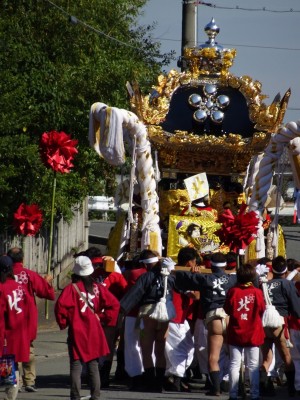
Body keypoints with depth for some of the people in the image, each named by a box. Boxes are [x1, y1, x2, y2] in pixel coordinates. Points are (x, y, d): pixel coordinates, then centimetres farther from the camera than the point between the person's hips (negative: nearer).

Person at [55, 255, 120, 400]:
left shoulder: (72, 288, -9)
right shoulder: (97, 288, 2)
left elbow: (60, 306, -20)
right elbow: (114, 304, -1)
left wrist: (63, 323, -3)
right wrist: (103, 319, 7)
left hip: (77, 333, -3)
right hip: (94, 333, 3)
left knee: (76, 366, -2)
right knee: (93, 366, 10)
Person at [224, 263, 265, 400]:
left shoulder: (233, 291, -8)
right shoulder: (257, 292, -10)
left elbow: (227, 310, -1)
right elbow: (262, 310, -3)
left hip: (235, 333, 1)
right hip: (253, 334, -1)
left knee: (234, 364, 6)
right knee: (253, 366, 5)